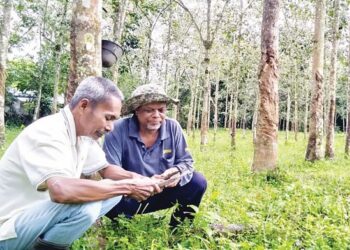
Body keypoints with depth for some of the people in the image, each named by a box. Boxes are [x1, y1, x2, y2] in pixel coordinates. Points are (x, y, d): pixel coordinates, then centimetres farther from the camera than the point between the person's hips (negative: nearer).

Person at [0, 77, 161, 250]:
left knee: (113, 192, 0)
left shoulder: (84, 132, 0)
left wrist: (133, 178, -10)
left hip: (43, 212, 9)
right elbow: (61, 191, -41)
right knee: (85, 205, -31)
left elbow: (105, 169, 13)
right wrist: (127, 187, -31)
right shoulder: (47, 133, -26)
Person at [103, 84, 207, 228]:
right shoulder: (118, 130, -20)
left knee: (198, 182, -15)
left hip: (164, 192, 4)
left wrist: (177, 172, -27)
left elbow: (186, 162, -2)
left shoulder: (173, 127, -8)